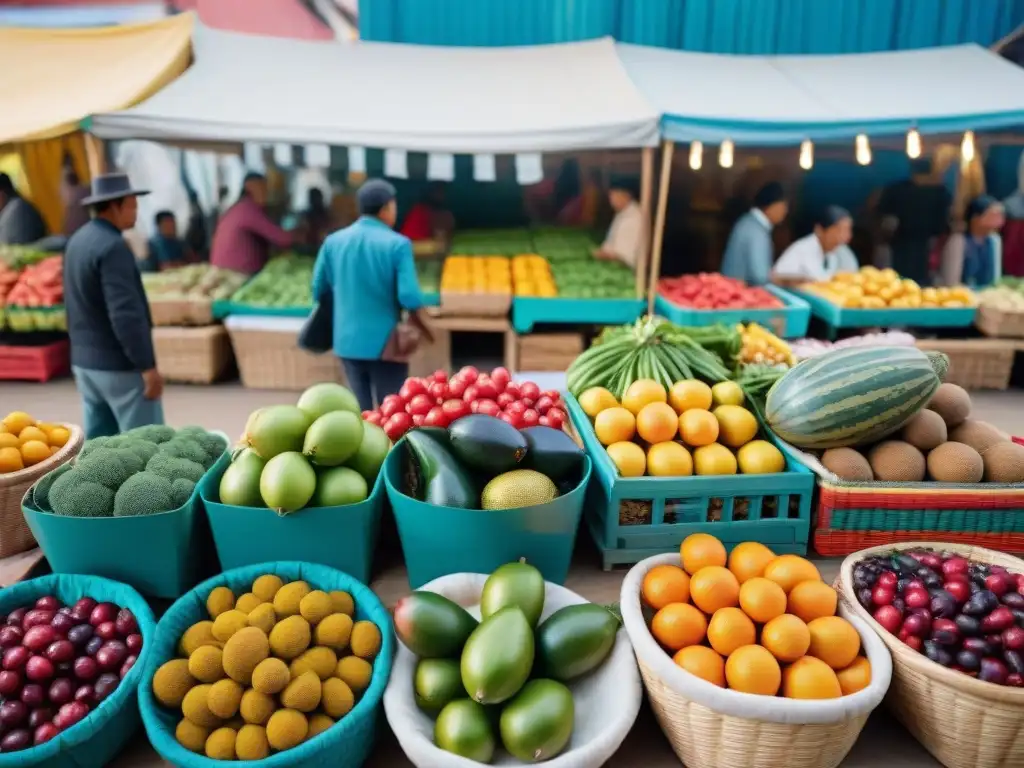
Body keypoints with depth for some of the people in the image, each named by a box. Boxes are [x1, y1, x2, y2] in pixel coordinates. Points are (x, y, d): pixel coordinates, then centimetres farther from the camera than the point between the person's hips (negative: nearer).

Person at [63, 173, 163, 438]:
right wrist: (148, 367, -23)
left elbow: (75, 308, 17)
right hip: (121, 366, -9)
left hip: (87, 362, 10)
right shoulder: (112, 247, -19)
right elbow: (126, 314, -26)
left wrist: (81, 357, 24)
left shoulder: (78, 241, 11)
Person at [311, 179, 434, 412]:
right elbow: (409, 296, -19)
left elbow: (319, 289, 7)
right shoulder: (397, 244, -13)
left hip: (348, 340, 5)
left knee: (360, 409, 17)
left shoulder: (333, 241, 1)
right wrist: (421, 325, 0)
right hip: (385, 342, -4)